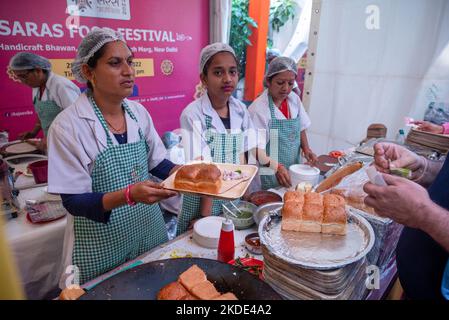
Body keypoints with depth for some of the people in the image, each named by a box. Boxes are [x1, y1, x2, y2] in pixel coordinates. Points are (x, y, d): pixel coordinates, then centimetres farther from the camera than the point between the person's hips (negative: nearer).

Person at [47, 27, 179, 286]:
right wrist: (130, 194, -33)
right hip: (101, 247, -4)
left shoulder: (138, 112, -5)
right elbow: (74, 201, -18)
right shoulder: (68, 126, -19)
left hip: (150, 231, 5)